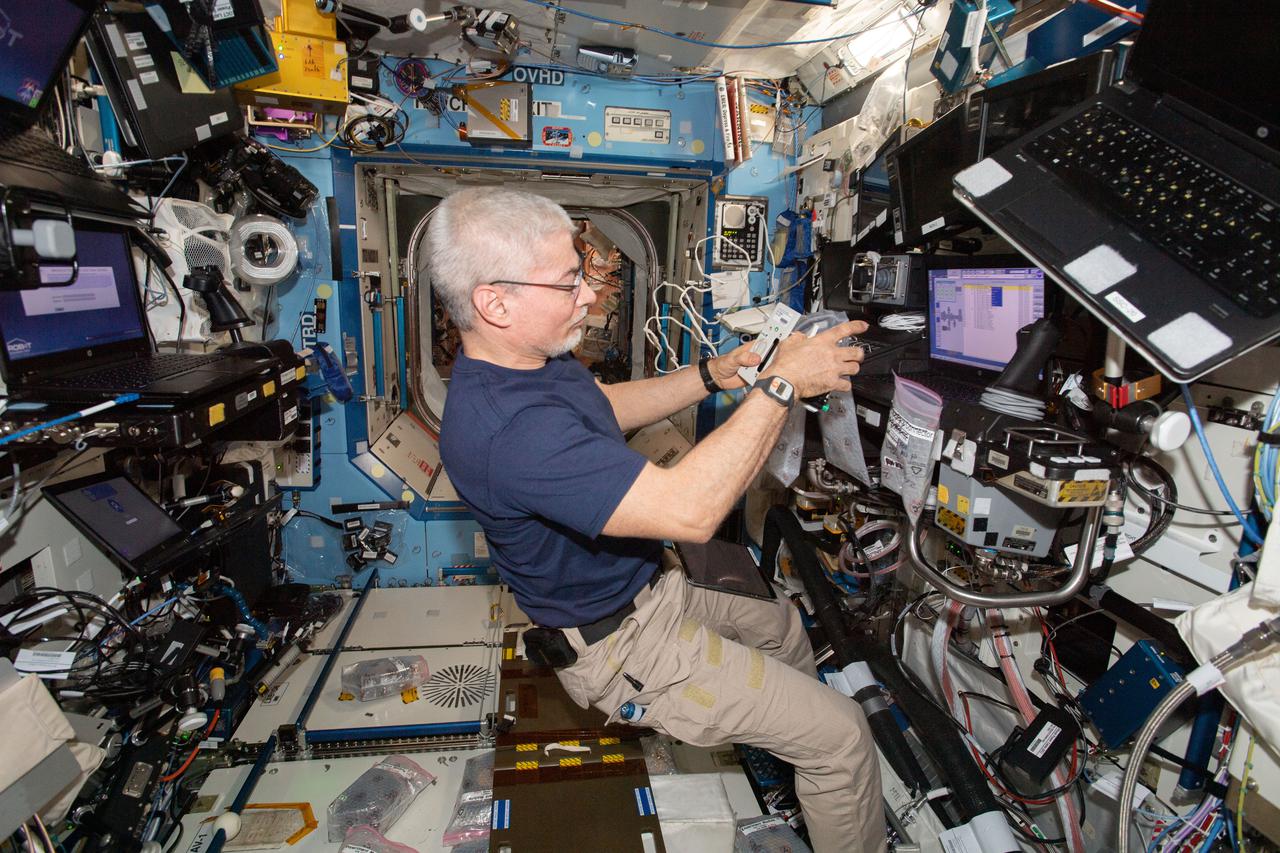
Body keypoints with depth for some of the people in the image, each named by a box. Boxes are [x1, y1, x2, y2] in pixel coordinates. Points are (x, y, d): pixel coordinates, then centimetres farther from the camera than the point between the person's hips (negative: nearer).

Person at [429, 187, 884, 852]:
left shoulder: (528, 360, -2)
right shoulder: (510, 427, -37)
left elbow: (612, 405, 13)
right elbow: (689, 509, -40)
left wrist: (713, 376, 0)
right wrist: (780, 384, -30)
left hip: (643, 591, 10)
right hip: (618, 643, -10)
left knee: (781, 623, 28)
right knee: (842, 736, -4)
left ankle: (795, 762, 50)